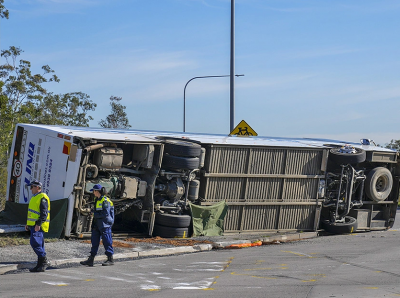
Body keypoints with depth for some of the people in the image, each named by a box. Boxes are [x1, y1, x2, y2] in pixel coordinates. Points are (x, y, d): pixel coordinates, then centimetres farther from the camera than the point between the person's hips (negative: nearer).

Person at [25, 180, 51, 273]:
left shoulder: (42, 198, -12)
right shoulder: (34, 197, 20)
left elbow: (44, 213, -19)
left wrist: (38, 224, -25)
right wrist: (28, 224, 23)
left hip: (38, 226, -10)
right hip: (33, 225, 10)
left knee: (35, 243, -16)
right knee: (39, 244, 9)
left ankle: (44, 260, -11)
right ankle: (40, 265, 11)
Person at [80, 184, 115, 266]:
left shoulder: (105, 201, -14)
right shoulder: (97, 200, 14)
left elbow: (106, 214, -20)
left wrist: (95, 215, -14)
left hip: (104, 225, -9)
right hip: (97, 225, 9)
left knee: (107, 241, -2)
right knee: (94, 242, 7)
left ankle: (110, 259, 6)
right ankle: (91, 260, 8)